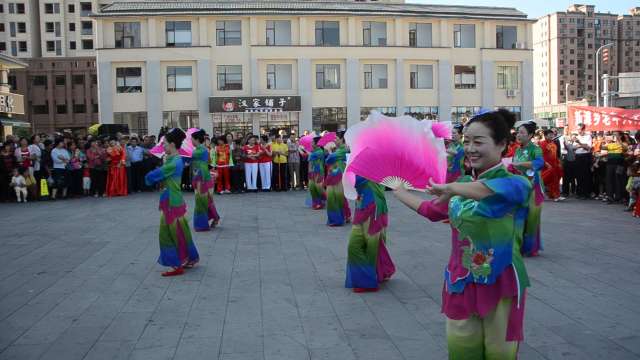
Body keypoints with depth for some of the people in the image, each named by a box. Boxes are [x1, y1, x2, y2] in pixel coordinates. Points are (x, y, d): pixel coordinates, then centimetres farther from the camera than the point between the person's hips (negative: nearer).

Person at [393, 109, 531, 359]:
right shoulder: (461, 185, 7)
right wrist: (397, 189, 30)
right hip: (460, 283, 5)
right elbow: (430, 210, 23)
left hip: (500, 285, -5)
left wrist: (451, 188, -43)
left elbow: (493, 188, -38)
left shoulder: (516, 184, -12)